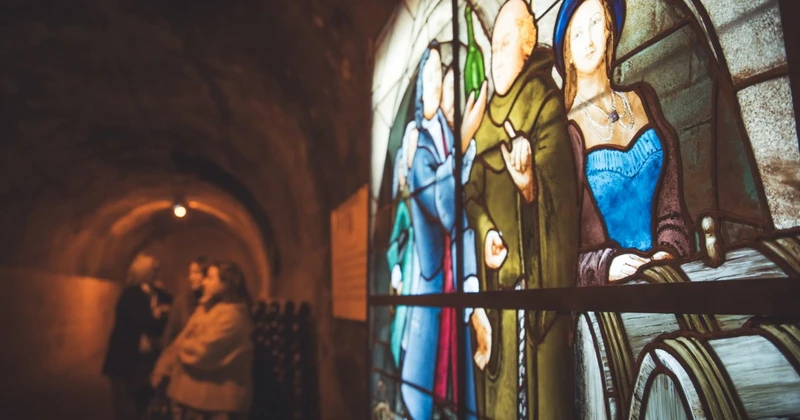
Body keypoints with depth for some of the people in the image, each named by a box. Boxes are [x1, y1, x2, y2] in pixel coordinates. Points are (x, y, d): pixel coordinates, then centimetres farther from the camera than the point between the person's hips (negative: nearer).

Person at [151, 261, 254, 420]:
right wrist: (163, 367, 7)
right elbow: (182, 339, 14)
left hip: (216, 397, -10)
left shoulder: (232, 314, -19)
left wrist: (182, 348, -1)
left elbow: (202, 350, -21)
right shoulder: (205, 308, 13)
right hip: (190, 392, 10)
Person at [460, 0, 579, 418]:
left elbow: (558, 190, -15)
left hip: (535, 266, -5)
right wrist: (485, 233, -8)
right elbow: (473, 189, 9)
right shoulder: (486, 111, 12)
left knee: (536, 374, 2)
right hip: (496, 268, 6)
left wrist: (530, 184, -36)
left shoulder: (545, 102, -6)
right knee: (501, 374, 15)